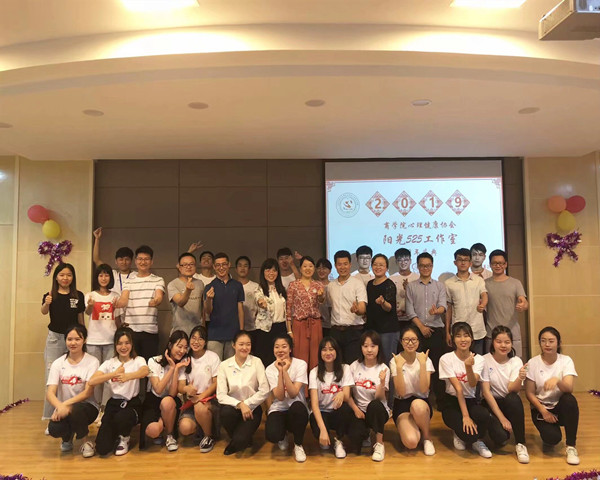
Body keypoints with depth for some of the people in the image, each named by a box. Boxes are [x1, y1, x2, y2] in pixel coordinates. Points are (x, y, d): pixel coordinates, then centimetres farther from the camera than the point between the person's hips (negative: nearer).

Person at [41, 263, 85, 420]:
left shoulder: (78, 296, 3)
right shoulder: (50, 295, 1)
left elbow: (81, 318, 9)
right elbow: (44, 312, -18)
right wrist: (46, 304, -39)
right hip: (55, 338, -1)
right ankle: (50, 416, 6)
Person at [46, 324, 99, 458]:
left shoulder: (92, 362, -7)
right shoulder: (58, 363, 0)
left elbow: (88, 392, -13)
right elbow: (50, 393, -11)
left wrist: (66, 404, -26)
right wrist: (60, 407, -32)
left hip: (86, 407, -2)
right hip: (63, 407, 2)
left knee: (74, 410, -37)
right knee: (54, 429, -30)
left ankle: (86, 442, -6)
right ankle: (68, 436, 10)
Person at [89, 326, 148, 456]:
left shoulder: (138, 360, -2)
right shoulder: (109, 363, 4)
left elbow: (145, 371, -28)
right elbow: (91, 381, -13)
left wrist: (128, 376, -49)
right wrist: (114, 374, -26)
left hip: (132, 404, -2)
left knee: (121, 418, -37)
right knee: (102, 448, -14)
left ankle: (124, 438, 1)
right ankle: (116, 435, 24)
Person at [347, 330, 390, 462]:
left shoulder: (383, 369, -7)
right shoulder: (354, 367, -2)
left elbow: (379, 398, -15)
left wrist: (382, 382, -32)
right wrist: (356, 410, -12)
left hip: (378, 411, -1)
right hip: (359, 410, 1)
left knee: (374, 405, -37)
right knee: (354, 435, -29)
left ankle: (379, 444, -17)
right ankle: (366, 433, 12)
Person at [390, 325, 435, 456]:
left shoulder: (425, 359, -4)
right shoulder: (395, 361, -6)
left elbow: (424, 389, -18)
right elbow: (401, 392, -16)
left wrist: (422, 364, -25)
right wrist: (399, 367, -26)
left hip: (422, 402, 1)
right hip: (402, 404, -1)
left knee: (417, 405, -39)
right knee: (411, 442, -29)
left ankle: (427, 437, -9)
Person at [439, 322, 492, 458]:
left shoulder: (478, 359, -3)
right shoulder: (446, 359, -11)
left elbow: (473, 384, -21)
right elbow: (458, 388, -18)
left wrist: (468, 367, -40)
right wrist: (465, 416, -23)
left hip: (471, 401, 3)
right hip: (452, 402, -3)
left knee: (484, 415, -34)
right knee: (468, 434, -29)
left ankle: (478, 442, 1)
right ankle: (459, 433, 11)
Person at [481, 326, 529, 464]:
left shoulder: (516, 361, -3)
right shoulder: (485, 360, -10)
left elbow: (512, 390, -17)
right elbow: (486, 392, -12)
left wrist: (520, 379, -39)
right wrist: (502, 418, -18)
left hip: (510, 405, 2)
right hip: (491, 404, -2)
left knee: (514, 398, -34)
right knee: (500, 437, -28)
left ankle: (520, 444, -18)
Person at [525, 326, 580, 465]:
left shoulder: (566, 361, -6)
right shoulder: (533, 363, -6)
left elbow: (569, 388, -22)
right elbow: (530, 393, -5)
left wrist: (557, 380, -44)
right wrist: (543, 411, -19)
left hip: (561, 407, 1)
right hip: (541, 408, -1)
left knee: (570, 400, -35)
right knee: (552, 438, -29)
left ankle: (571, 446, -18)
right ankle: (547, 434, 12)